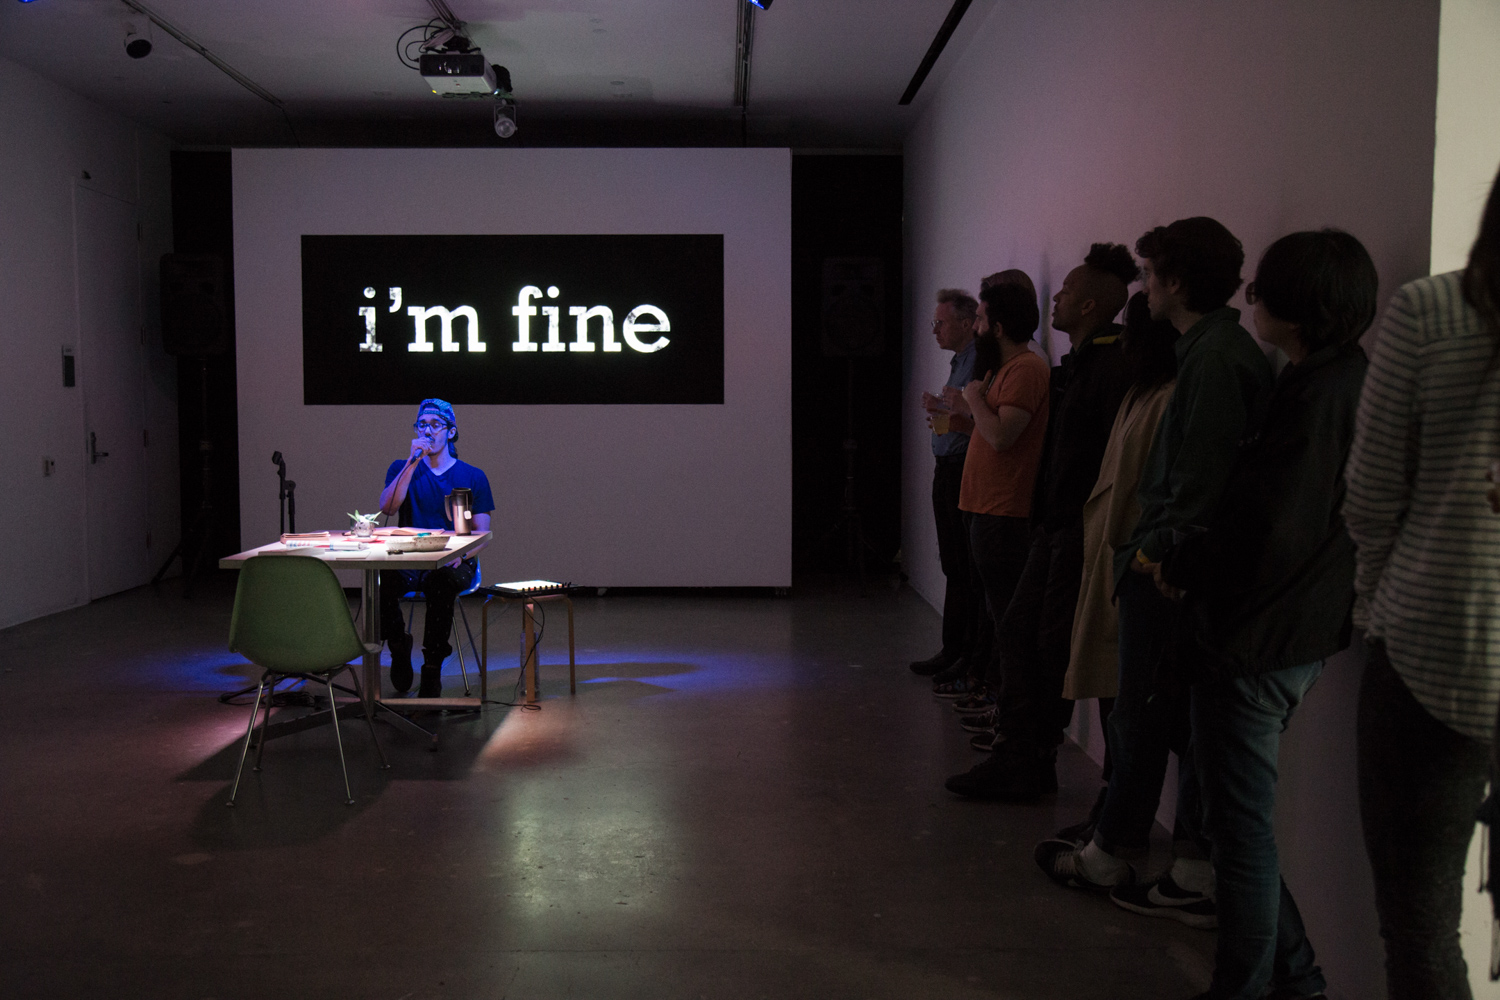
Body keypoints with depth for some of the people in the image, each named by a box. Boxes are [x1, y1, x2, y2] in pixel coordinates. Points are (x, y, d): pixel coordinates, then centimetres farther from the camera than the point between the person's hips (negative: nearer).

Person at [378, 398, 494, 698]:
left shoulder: (472, 477, 11)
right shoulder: (402, 468, 14)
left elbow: (482, 533, 5)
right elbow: (387, 508, -7)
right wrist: (413, 462, -12)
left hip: (452, 564, -1)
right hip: (408, 562, 1)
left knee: (440, 583, -38)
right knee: (379, 579, -34)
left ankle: (432, 669, -23)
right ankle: (398, 645, -5)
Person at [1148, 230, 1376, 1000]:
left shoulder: (1315, 395, -21)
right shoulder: (1349, 381, 9)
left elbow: (1265, 527, -25)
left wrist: (1180, 567, -9)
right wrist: (1192, 560, 11)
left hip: (1256, 639, -10)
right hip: (1301, 630, 10)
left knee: (1241, 825, 4)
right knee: (1238, 813, 21)